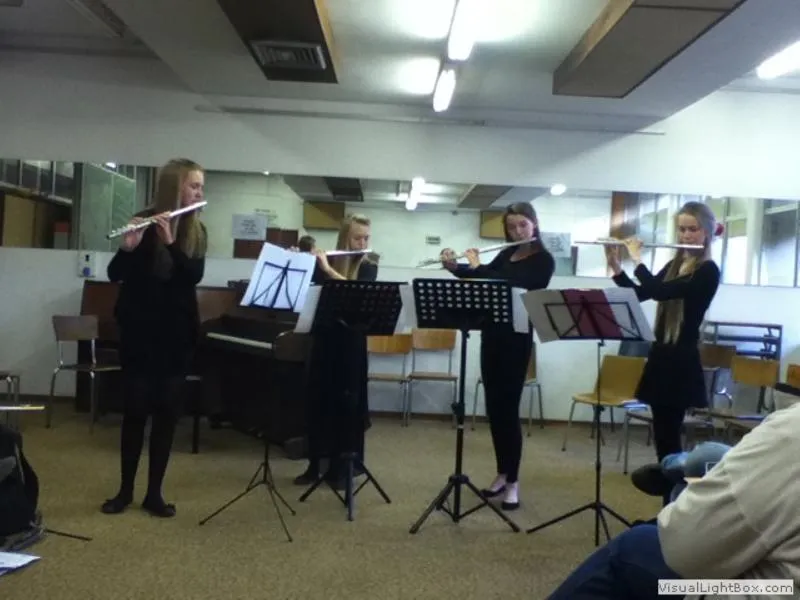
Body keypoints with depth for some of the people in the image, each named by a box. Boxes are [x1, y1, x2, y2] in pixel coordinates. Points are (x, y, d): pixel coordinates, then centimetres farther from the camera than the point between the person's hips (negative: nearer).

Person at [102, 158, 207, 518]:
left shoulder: (197, 231, 5)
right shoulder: (143, 222, -5)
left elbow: (195, 274, -11)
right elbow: (114, 274, -12)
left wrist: (170, 242, -25)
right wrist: (128, 246, -31)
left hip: (177, 333, 3)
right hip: (140, 331, -3)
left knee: (167, 412, 5)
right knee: (136, 409, 4)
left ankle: (155, 493, 15)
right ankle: (125, 490, 19)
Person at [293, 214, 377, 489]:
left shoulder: (368, 267, 0)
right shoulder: (325, 262, 5)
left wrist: (327, 269, -22)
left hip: (351, 342, -2)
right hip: (324, 338, 2)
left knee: (346, 403, 3)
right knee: (316, 400, 6)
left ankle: (339, 467, 13)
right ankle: (314, 464, 18)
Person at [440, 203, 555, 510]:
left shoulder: (543, 260, -8)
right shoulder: (506, 255, 13)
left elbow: (514, 287, -21)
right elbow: (480, 278, 19)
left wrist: (478, 267, -14)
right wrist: (454, 266, 1)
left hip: (516, 339, -7)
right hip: (491, 334, 7)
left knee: (508, 408, -7)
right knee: (493, 407, 10)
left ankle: (513, 482, 1)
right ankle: (502, 474, 22)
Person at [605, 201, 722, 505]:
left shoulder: (708, 271, -12)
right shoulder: (674, 265, 13)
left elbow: (660, 291, -24)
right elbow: (638, 295, 12)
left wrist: (637, 259, -13)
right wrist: (615, 264, 1)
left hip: (682, 361, -8)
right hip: (661, 355, 8)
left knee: (668, 436, -5)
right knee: (663, 435, 12)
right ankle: (671, 505, 21)